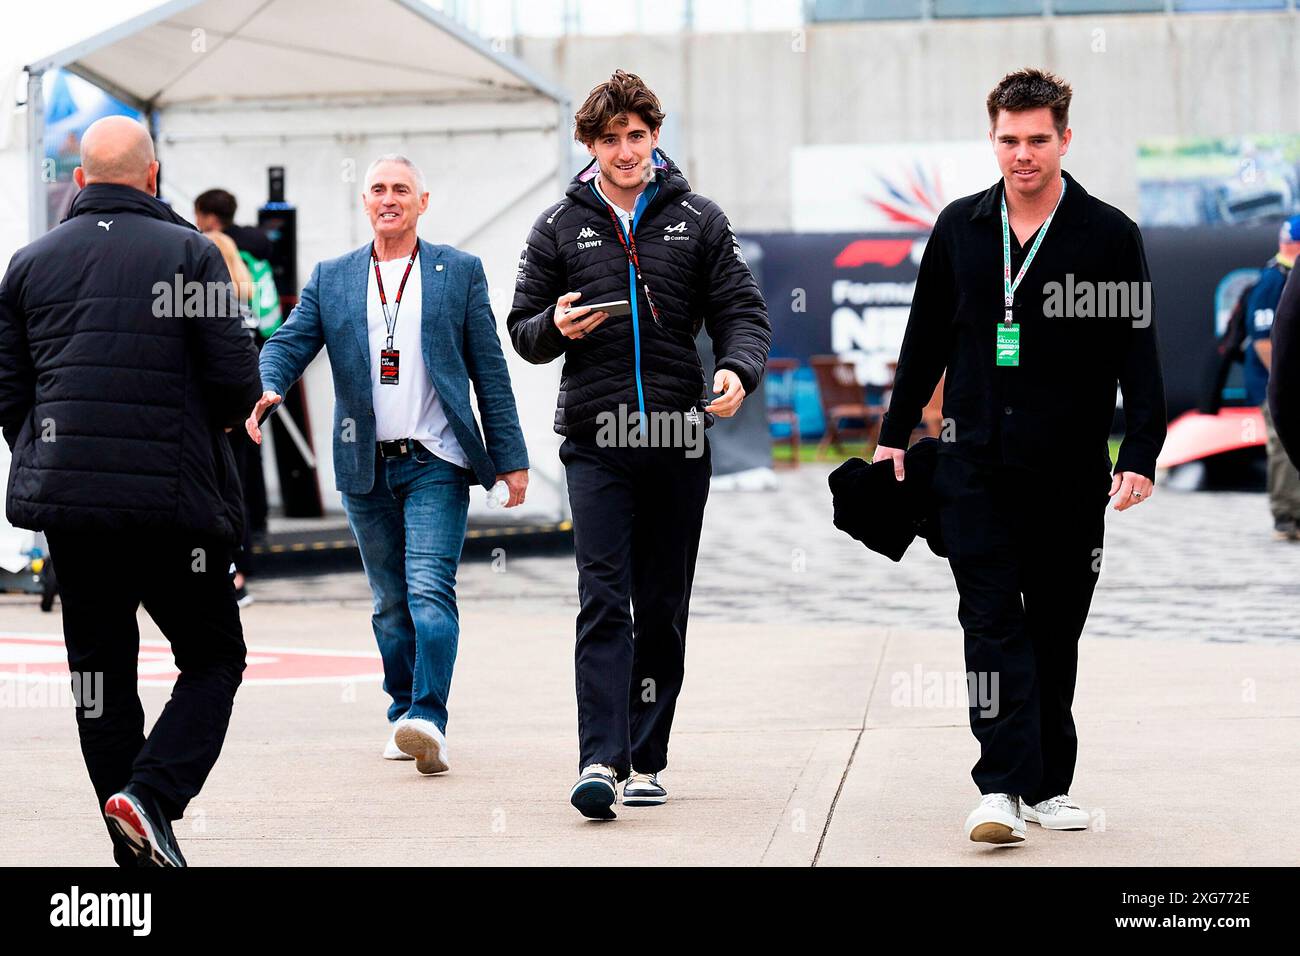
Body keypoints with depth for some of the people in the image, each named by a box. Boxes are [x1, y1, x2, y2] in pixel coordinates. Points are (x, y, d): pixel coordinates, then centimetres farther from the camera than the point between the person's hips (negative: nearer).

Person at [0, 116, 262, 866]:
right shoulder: (190, 253, -3)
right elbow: (238, 384, -7)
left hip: (67, 498, 4)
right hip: (174, 496, -4)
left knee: (102, 672, 12)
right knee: (213, 660, 9)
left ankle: (141, 853, 13)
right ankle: (152, 793, -13)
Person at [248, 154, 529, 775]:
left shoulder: (460, 272, 6)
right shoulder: (330, 279, 11)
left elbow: (489, 369, 6)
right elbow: (288, 344, 2)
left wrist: (510, 458, 3)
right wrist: (266, 389, -22)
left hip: (436, 464, -3)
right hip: (365, 467, 3)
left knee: (429, 590, -16)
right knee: (390, 601, 10)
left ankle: (429, 720, -23)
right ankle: (404, 718, 20)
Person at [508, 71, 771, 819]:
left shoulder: (699, 222, 8)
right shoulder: (560, 228, 8)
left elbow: (742, 312, 4)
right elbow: (522, 330, 11)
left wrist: (739, 369, -17)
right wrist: (557, 327, -12)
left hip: (679, 439, 1)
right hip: (595, 441, -1)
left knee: (664, 610, 7)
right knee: (604, 603, -11)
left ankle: (647, 759, 16)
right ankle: (602, 759, -17)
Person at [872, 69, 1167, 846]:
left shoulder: (1110, 236, -1)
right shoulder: (960, 227, 7)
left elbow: (1139, 356, -2)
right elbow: (927, 337, 16)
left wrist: (1140, 455, -11)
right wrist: (897, 432, 15)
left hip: (1069, 473, -1)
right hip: (975, 468, 1)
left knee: (1055, 631, 8)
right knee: (994, 625, -8)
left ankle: (1047, 785, 17)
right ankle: (1003, 786, -13)